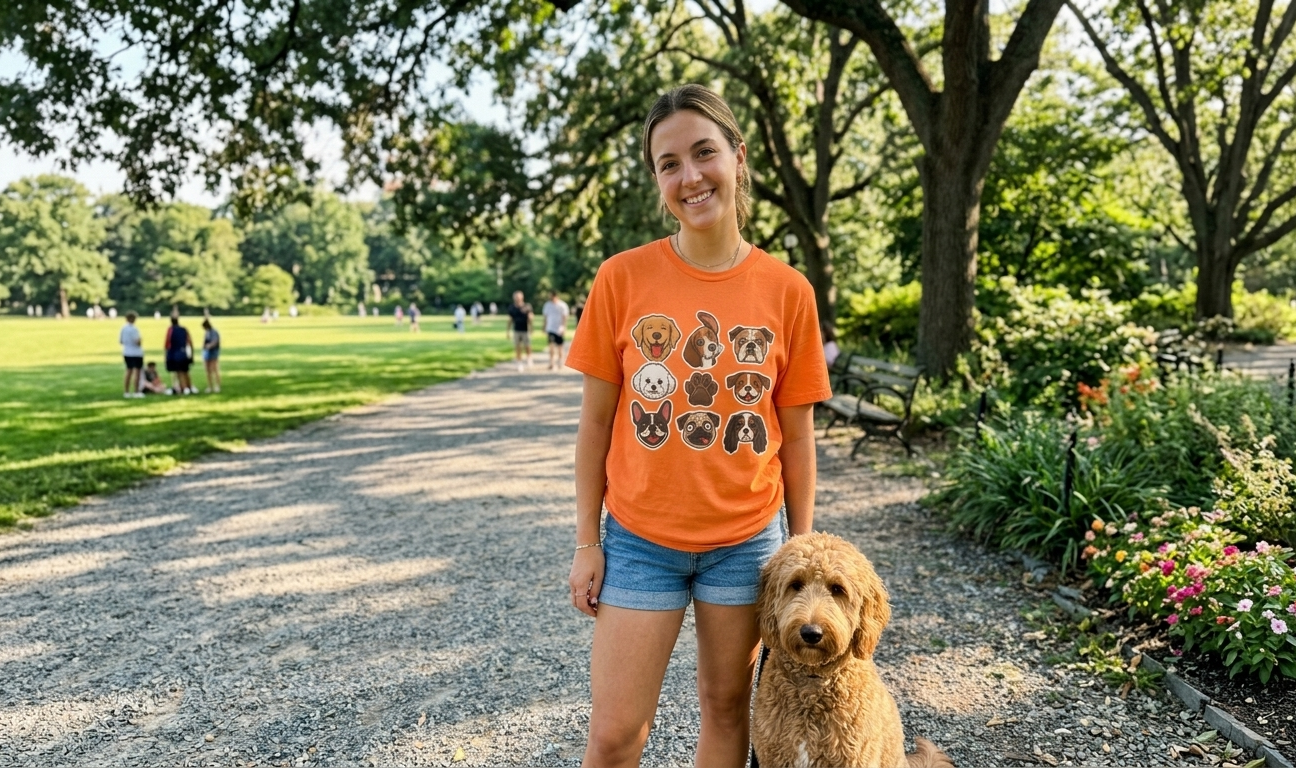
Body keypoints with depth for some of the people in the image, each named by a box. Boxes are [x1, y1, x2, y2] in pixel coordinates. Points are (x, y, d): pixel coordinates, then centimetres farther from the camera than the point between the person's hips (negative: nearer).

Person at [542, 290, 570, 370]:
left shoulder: (562, 305, -5)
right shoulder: (547, 305, 5)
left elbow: (564, 317, -5)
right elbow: (546, 317, 12)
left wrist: (564, 327, -11)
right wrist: (544, 327, 12)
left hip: (559, 329, -2)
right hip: (550, 328, 2)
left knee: (559, 346, 9)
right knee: (551, 345, -8)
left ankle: (559, 361, 25)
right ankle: (551, 363, -9)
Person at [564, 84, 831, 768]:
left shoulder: (786, 290, -5)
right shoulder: (622, 278, -8)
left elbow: (796, 433, 2)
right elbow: (596, 420, -2)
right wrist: (586, 542, 0)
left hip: (746, 538, 1)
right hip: (639, 538, -1)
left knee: (727, 707, 16)